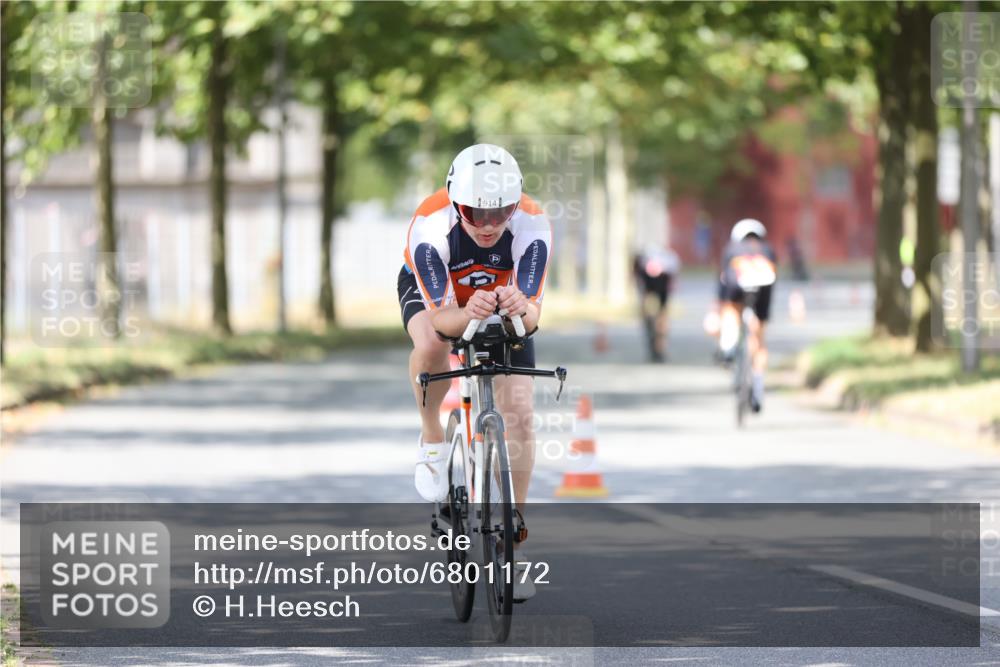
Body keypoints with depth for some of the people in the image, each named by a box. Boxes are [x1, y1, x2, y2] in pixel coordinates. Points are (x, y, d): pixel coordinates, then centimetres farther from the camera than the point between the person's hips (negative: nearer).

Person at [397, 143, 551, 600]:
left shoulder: (531, 227, -35)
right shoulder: (430, 228, -39)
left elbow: (533, 315, -37)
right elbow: (441, 317, -40)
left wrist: (520, 307, -61)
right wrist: (468, 314, -63)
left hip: (507, 299, 2)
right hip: (432, 292, -2)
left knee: (518, 413, -10)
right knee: (430, 345, -38)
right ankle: (432, 439, -10)